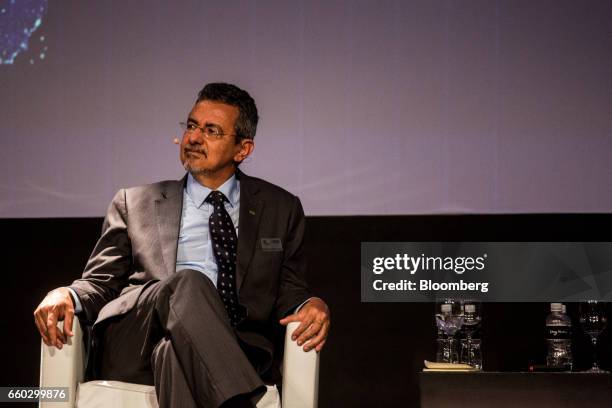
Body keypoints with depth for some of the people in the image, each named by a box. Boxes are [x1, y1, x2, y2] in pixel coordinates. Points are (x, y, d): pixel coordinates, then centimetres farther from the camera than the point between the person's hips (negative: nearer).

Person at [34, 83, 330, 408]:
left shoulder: (281, 208, 23)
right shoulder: (134, 203, 23)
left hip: (235, 352, -1)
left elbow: (289, 292, 20)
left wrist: (309, 306, -5)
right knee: (188, 282, -34)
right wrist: (67, 296, -6)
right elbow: (100, 282, 18)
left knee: (177, 351, -39)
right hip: (134, 350, 1)